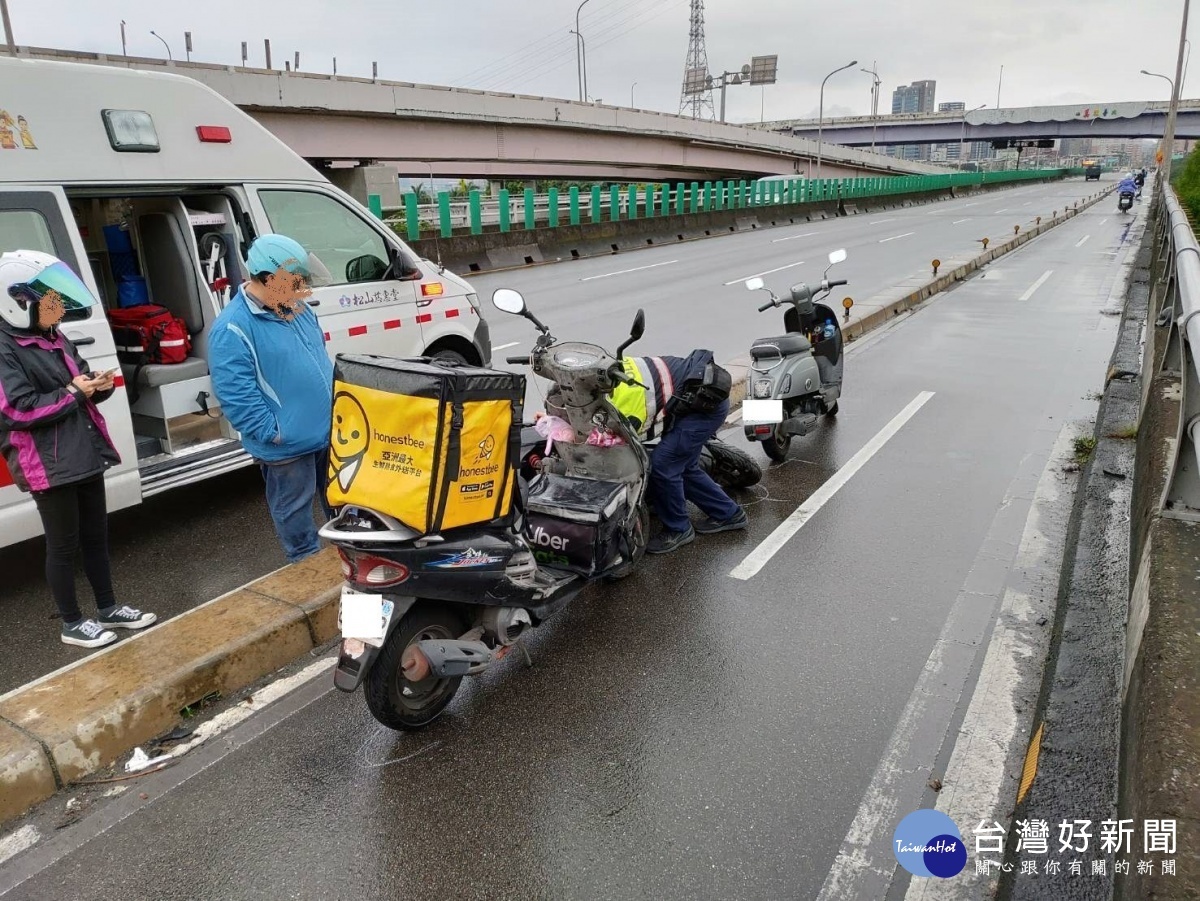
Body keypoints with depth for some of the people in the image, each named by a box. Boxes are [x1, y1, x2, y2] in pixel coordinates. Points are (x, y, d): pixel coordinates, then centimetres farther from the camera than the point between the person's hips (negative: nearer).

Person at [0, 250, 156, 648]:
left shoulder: (54, 339, 13)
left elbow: (79, 383, 18)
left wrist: (99, 384, -5)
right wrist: (73, 393, -17)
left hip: (84, 453, 8)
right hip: (48, 464, -8)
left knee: (96, 535, 17)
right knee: (63, 545, 4)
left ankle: (109, 609, 31)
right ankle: (72, 624, 19)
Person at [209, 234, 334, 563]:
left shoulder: (299, 310, 8)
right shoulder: (232, 329, -18)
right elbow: (236, 394, -21)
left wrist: (340, 406, 15)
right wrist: (273, 433, -21)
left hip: (329, 432, 8)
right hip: (286, 447, -8)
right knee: (295, 512, 9)